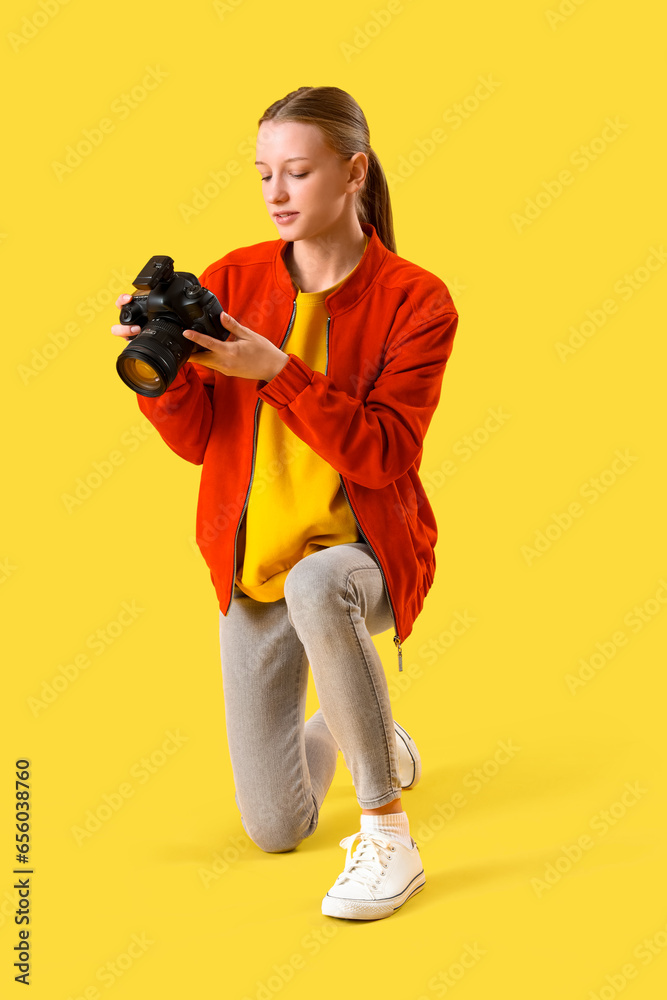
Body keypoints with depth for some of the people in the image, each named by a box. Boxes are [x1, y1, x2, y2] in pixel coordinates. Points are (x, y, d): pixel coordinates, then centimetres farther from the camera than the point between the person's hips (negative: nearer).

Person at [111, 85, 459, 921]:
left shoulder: (414, 300, -12)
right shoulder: (231, 280, -3)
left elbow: (384, 456, -20)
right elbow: (196, 440, -3)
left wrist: (276, 370, -29)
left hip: (361, 551, -3)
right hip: (252, 560, 3)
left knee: (316, 585, -44)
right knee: (276, 831, 6)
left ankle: (388, 838, -26)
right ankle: (340, 725, 44)